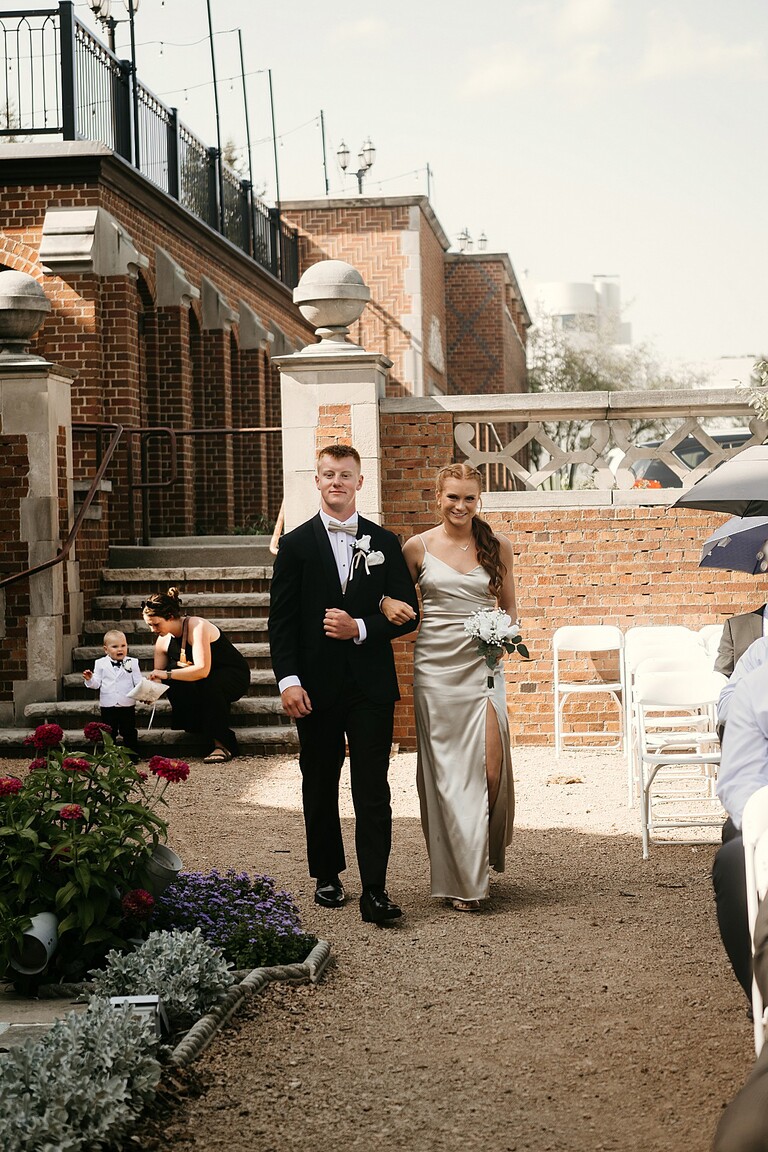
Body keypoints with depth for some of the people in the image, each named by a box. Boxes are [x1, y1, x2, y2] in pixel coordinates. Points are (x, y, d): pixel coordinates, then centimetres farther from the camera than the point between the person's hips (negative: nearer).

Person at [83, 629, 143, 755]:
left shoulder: (132, 663, 1)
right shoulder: (101, 664, 2)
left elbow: (138, 682, -2)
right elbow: (96, 683, 1)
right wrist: (89, 679, -20)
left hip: (127, 705, -1)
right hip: (107, 706, 1)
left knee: (129, 733, 6)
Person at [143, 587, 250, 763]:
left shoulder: (197, 626, -28)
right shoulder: (163, 641, -6)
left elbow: (203, 670, -38)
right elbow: (158, 678, 0)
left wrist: (167, 674, -39)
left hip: (234, 676, -6)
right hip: (202, 687, 6)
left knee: (209, 685, -38)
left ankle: (222, 744, -25)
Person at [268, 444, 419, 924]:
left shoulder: (385, 543, 7)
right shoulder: (296, 544, 4)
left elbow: (407, 613, 6)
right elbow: (281, 620, 0)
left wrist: (361, 628, -11)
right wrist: (288, 679, -11)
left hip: (372, 686, 0)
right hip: (317, 688, 0)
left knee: (373, 790, -4)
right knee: (320, 787, 11)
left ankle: (375, 891, -5)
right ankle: (327, 875, 26)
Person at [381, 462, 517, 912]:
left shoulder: (499, 546, 6)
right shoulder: (419, 547, 3)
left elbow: (509, 608, 15)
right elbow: (398, 599, 13)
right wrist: (387, 604, -10)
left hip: (483, 665, 0)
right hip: (436, 667, 0)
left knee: (491, 767, -10)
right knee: (446, 770, 2)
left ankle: (485, 853, 18)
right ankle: (461, 879, 10)